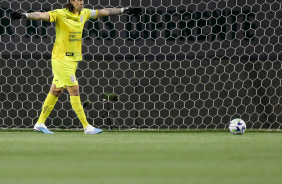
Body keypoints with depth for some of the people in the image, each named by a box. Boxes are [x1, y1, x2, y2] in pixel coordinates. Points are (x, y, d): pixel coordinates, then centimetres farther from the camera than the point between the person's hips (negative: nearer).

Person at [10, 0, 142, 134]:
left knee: (56, 91, 12)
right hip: (61, 59, -7)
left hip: (73, 59, 7)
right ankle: (86, 127, -6)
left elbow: (103, 12, 16)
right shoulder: (60, 14, -15)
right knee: (74, 90, -9)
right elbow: (41, 15, -28)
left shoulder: (84, 13, 6)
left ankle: (40, 123, 20)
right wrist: (24, 16, -44)